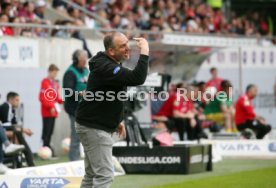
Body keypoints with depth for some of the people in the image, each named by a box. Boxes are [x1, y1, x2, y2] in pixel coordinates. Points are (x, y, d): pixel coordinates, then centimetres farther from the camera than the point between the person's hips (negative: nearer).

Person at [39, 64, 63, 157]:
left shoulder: (55, 83, 14)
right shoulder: (45, 82, -9)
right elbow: (42, 98, -14)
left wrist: (61, 101, 0)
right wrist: (51, 107, -19)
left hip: (53, 112, 8)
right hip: (47, 112, -8)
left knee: (50, 132, 9)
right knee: (46, 131, -8)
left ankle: (47, 147, 13)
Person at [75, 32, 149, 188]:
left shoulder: (112, 64, 9)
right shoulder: (105, 68, -24)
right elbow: (137, 79, -35)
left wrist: (118, 120, 21)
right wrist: (144, 53, -28)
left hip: (101, 127, 10)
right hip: (94, 128, -10)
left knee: (92, 175, 15)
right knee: (104, 175, -14)